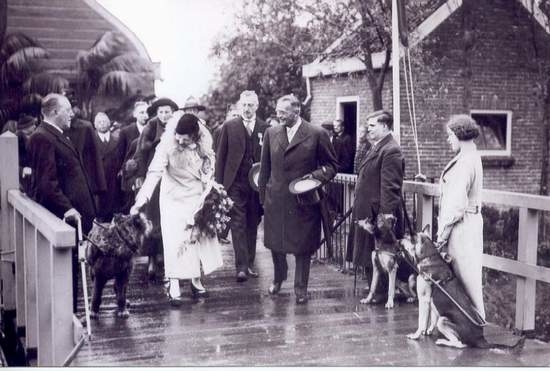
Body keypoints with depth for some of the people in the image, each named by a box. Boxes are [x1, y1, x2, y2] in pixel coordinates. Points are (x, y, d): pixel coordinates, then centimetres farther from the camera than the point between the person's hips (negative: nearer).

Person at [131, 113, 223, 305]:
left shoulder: (204, 143, -12)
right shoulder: (167, 144, -22)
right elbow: (154, 172, -28)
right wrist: (141, 200, -36)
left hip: (197, 197, 3)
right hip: (173, 198, -3)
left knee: (199, 235, 7)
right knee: (174, 240, -7)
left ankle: (196, 279, 21)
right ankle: (174, 285, -4)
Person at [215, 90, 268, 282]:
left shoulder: (265, 128, 5)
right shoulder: (229, 126, 3)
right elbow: (221, 156, 3)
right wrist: (219, 184, -1)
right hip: (235, 183, -2)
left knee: (252, 225, 9)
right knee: (238, 224, -6)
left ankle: (250, 264, 20)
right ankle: (241, 267, -7)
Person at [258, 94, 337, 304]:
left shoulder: (317, 134, -6)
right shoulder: (271, 133, 5)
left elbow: (332, 165, 1)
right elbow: (265, 167, 11)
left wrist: (316, 176, -18)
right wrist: (263, 196, 9)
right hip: (275, 199, 4)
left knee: (302, 247, 5)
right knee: (275, 243, 14)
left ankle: (301, 289, 21)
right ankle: (278, 278, 40)